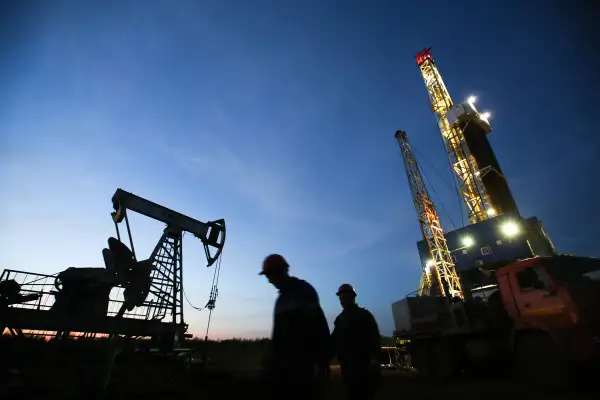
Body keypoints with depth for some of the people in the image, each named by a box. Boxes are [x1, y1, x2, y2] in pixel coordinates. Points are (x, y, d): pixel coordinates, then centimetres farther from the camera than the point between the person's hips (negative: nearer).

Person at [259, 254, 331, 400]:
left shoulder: (303, 290, -7)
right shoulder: (281, 299, 17)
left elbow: (319, 327, -15)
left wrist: (322, 362, -20)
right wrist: (272, 362, 13)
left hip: (304, 363, -7)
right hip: (285, 363, 8)